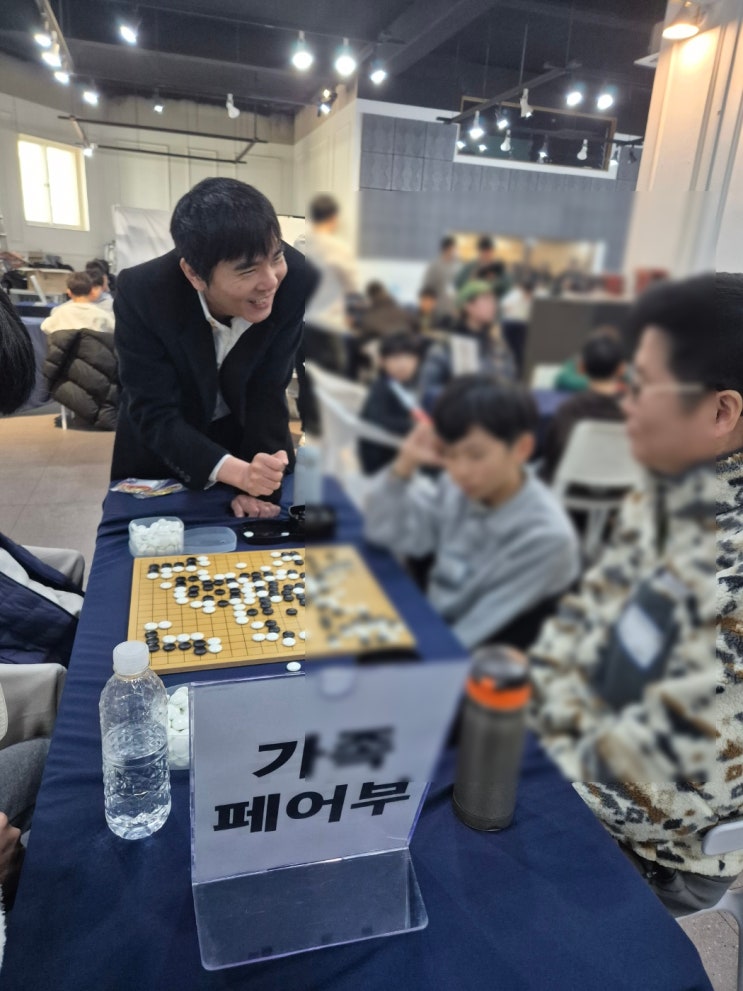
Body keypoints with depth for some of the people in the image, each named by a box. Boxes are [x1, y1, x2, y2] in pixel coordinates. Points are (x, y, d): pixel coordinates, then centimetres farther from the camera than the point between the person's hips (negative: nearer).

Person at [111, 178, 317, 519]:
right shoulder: (142, 294, -31)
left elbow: (268, 391, -20)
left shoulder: (297, 281, -29)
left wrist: (255, 483, -26)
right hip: (159, 449, 0)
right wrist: (238, 472, -43)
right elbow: (155, 416, -28)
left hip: (249, 432, 1)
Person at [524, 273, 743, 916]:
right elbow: (584, 622, 3)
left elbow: (660, 785, -28)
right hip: (581, 757, 6)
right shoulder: (669, 496, -5)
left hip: (647, 853, -6)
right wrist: (563, 729, -7)